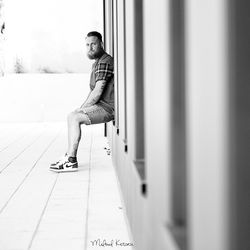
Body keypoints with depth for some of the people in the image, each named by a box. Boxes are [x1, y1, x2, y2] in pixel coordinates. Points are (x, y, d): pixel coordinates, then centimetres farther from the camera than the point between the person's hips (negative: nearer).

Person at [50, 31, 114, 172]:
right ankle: (69, 156, 6)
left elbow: (98, 91, -20)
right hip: (102, 105, 11)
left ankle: (71, 161, -18)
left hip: (107, 107, -11)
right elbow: (94, 91, 21)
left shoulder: (104, 62, -15)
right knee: (73, 117, 12)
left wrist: (82, 108, -11)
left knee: (74, 117, -19)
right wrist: (83, 108, 9)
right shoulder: (97, 62, 20)